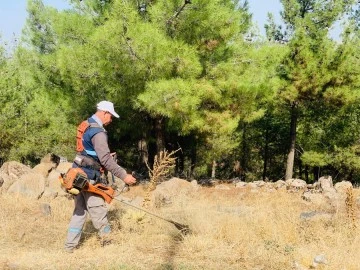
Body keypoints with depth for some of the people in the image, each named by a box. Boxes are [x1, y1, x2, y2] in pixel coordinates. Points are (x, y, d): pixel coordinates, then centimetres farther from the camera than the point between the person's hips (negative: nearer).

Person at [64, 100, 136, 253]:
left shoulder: (87, 125, 13)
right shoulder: (98, 132, -18)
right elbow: (105, 159, -23)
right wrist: (124, 176, -21)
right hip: (89, 177, -10)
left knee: (80, 210, 13)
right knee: (98, 209, 1)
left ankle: (70, 245, 14)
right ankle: (107, 238, 11)